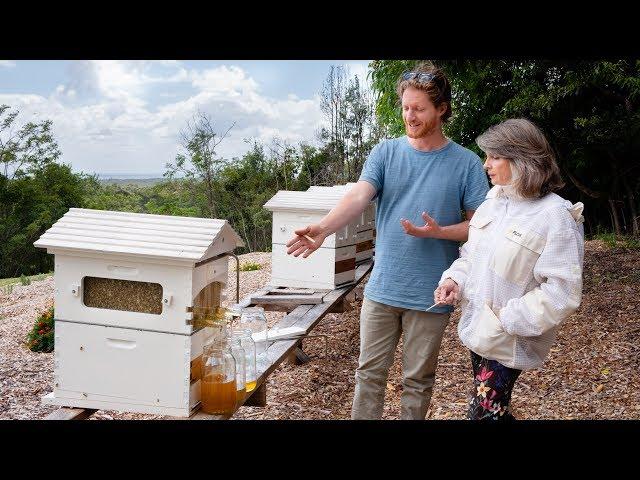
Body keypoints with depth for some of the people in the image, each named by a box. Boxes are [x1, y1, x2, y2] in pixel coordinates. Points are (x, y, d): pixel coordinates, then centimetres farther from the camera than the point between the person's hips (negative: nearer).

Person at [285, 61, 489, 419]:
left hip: (431, 295, -1)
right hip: (382, 289, 2)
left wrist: (438, 232, -21)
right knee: (370, 373, 12)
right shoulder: (386, 153, 0)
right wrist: (324, 228, -34)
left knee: (418, 380, 13)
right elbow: (359, 196, -16)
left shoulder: (467, 163, -4)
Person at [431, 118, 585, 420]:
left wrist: (509, 319, -21)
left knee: (484, 413, -4)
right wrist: (454, 279, -3)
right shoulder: (493, 202, 6)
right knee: (490, 409, 19)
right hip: (476, 328, 7)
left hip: (507, 341, -7)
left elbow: (562, 291, -21)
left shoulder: (556, 216, -18)